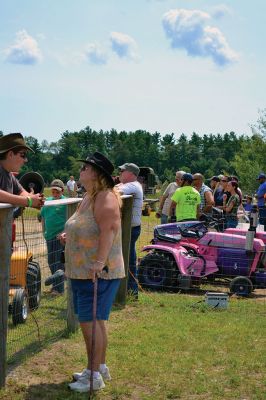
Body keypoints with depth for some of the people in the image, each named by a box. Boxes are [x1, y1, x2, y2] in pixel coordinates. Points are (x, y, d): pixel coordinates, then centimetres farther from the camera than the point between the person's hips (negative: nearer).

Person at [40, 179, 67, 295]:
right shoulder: (47, 201, 11)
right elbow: (43, 216, 21)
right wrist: (44, 231, 14)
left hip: (61, 236, -7)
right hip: (49, 236, 7)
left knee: (59, 262, -4)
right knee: (51, 262, 14)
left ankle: (58, 288, 1)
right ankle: (55, 285, 28)